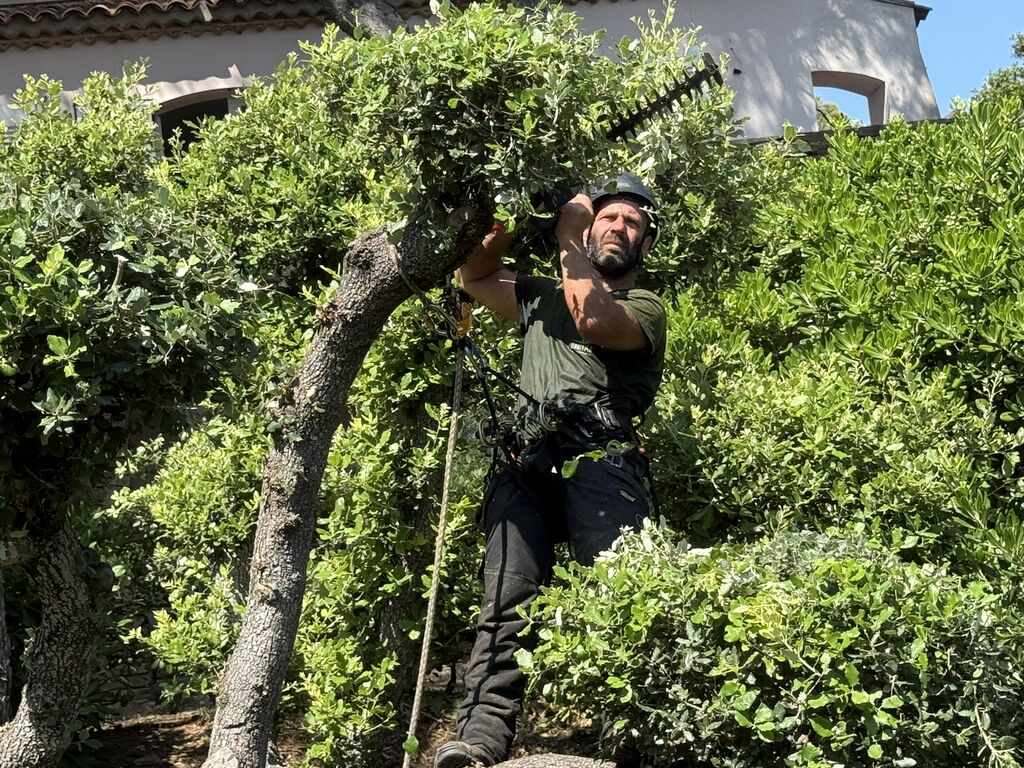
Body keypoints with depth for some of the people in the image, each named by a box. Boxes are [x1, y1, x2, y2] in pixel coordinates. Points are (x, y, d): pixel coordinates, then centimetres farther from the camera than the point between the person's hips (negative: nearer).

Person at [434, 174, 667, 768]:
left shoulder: (646, 307, 20)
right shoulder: (543, 297, 36)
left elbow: (596, 321, -2)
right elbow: (474, 277, 39)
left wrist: (568, 238, 10)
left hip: (602, 460, -3)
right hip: (527, 463, 3)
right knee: (508, 601, -17)